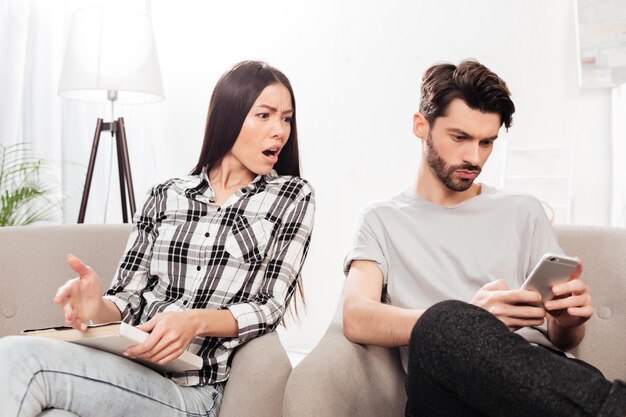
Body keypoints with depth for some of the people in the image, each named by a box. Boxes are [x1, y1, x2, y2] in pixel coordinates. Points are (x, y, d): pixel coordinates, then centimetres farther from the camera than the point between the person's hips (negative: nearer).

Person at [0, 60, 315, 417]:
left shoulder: (294, 197, 7)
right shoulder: (166, 196, 13)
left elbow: (270, 307, 0)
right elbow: (129, 299, 12)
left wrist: (197, 321, -19)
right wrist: (99, 307, -12)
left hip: (193, 388, -2)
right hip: (128, 358, 3)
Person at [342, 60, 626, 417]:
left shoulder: (523, 212, 19)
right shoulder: (382, 220, 13)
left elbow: (563, 340, 17)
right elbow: (357, 319, -7)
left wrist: (567, 321, -10)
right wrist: (470, 320, -24)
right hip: (443, 386, 1)